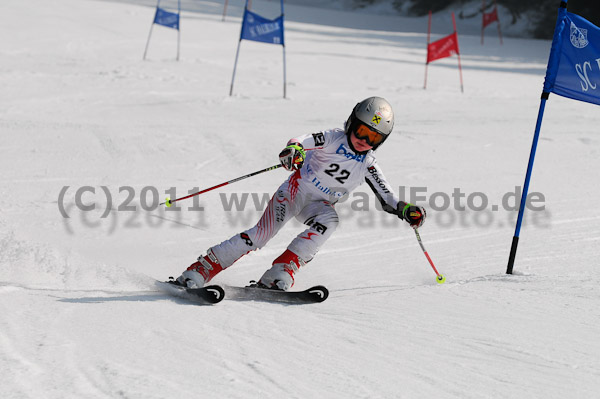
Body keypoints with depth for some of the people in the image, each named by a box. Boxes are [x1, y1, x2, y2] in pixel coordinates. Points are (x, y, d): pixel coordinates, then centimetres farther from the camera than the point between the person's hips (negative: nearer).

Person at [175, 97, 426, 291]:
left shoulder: (368, 166, 3)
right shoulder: (334, 139, -9)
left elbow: (386, 197, 6)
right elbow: (309, 140, -26)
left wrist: (405, 210, -14)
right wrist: (294, 148, -50)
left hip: (321, 204, 4)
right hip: (297, 188, -4)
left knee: (329, 221, -32)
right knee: (263, 233, -21)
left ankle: (281, 271, -33)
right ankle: (200, 270, -19)